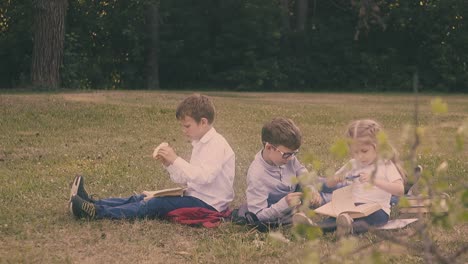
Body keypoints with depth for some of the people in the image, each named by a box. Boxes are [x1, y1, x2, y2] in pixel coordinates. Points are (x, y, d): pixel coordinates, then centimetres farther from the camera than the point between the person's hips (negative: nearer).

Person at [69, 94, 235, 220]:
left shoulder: (216, 145, -14)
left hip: (207, 203, -10)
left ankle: (97, 212, -31)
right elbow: (184, 179, 15)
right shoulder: (200, 143, 16)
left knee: (155, 205, -21)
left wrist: (175, 160, -28)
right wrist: (168, 163, -2)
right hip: (195, 196, 10)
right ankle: (92, 204, -10)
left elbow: (204, 177, -29)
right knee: (142, 198, -2)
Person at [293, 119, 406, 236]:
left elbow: (400, 190, -15)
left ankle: (351, 226, -67)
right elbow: (328, 184, 22)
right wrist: (336, 179, -4)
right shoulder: (353, 165, 15)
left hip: (378, 209, -3)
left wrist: (374, 180, -28)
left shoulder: (386, 165, 0)